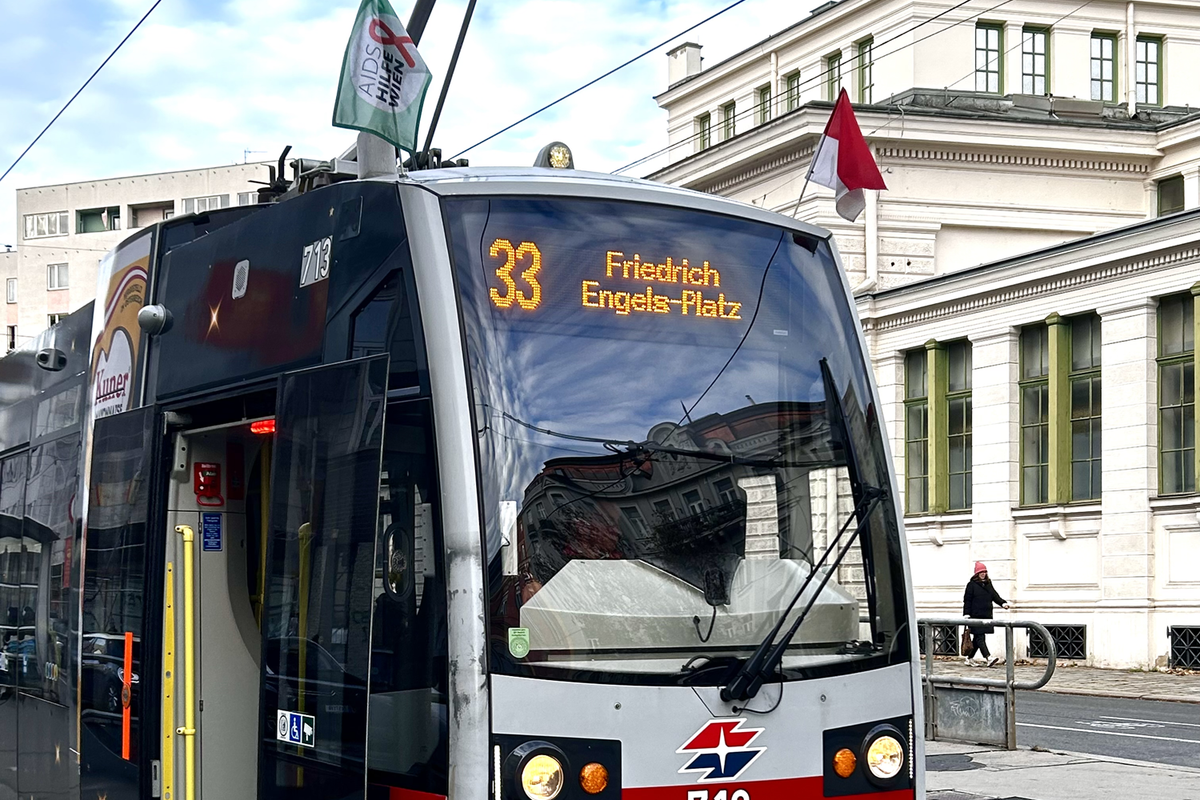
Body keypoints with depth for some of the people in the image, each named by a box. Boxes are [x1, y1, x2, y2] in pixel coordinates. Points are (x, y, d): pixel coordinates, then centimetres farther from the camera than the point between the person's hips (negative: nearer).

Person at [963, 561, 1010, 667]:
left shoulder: (988, 584, 16)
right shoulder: (971, 585, -3)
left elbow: (995, 596, 14)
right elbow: (967, 600, -4)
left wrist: (1003, 603, -5)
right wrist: (966, 614, -11)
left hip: (987, 615, 7)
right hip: (976, 616, -7)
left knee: (977, 638, 10)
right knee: (980, 637, -11)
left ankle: (969, 658, 20)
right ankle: (988, 658, -20)